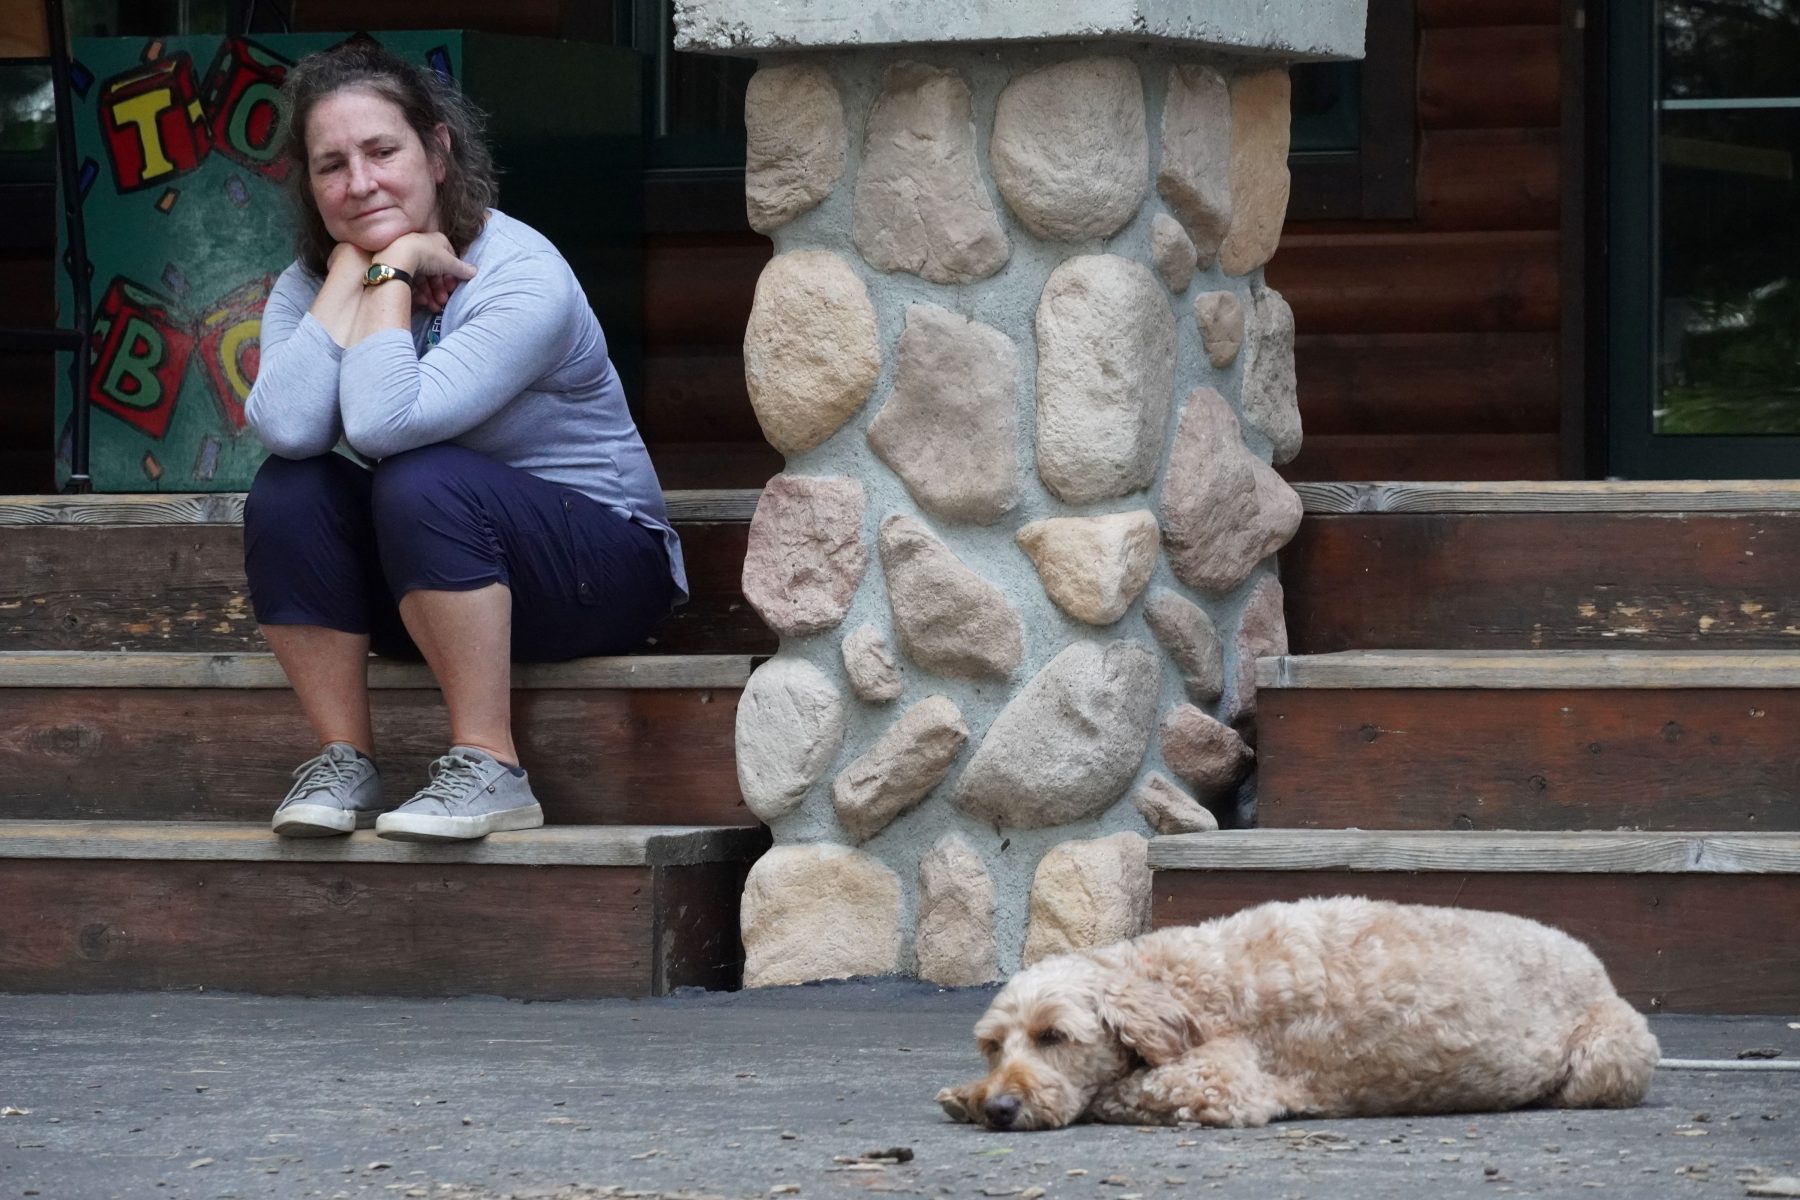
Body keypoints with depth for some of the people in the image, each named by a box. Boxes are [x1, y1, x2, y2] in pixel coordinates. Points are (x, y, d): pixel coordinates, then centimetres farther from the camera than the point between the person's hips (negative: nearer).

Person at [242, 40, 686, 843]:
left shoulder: (523, 279, -21)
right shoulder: (310, 285, -3)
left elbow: (385, 422, -35)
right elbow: (285, 426, -26)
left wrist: (390, 272, -25)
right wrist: (350, 269, -21)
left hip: (601, 571, -5)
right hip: (428, 589, 6)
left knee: (422, 482, -33)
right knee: (286, 489, -20)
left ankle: (490, 770, -27)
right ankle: (342, 760, -15)